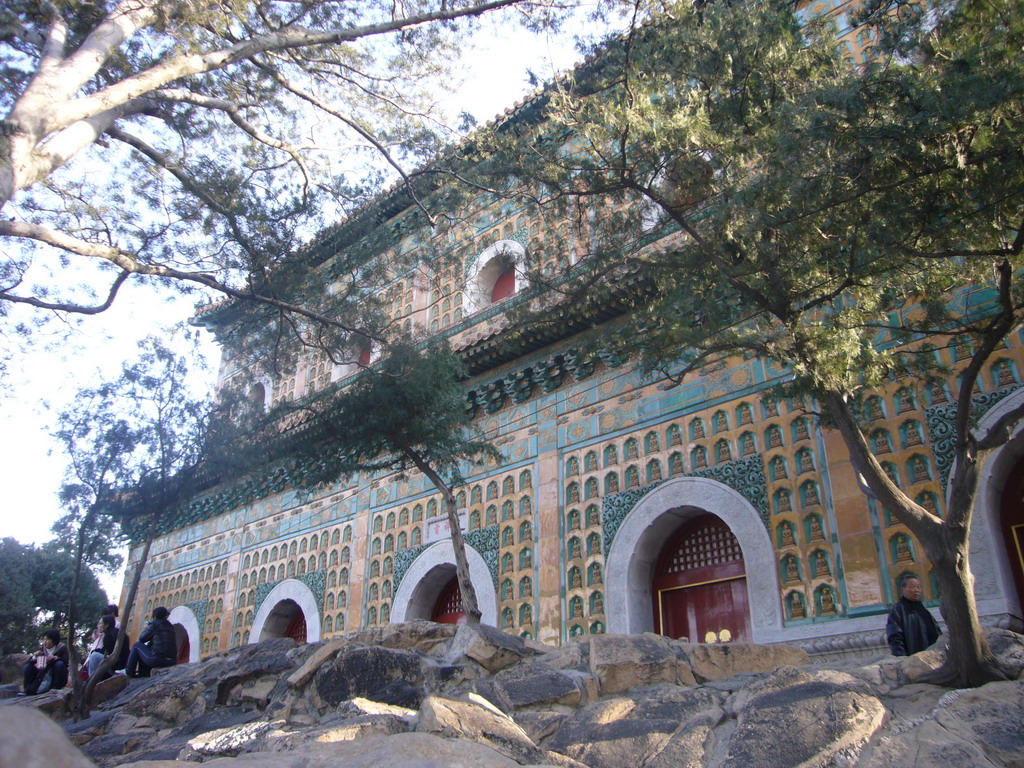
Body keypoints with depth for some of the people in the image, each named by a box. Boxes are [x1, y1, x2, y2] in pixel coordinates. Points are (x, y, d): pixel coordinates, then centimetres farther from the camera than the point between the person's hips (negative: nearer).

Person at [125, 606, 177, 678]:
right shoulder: (170, 626, 14)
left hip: (157, 660, -7)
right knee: (148, 647, 31)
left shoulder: (154, 625, -4)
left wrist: (146, 628, 23)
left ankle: (129, 672, 19)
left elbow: (141, 639, 8)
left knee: (137, 645, 15)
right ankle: (143, 673, 34)